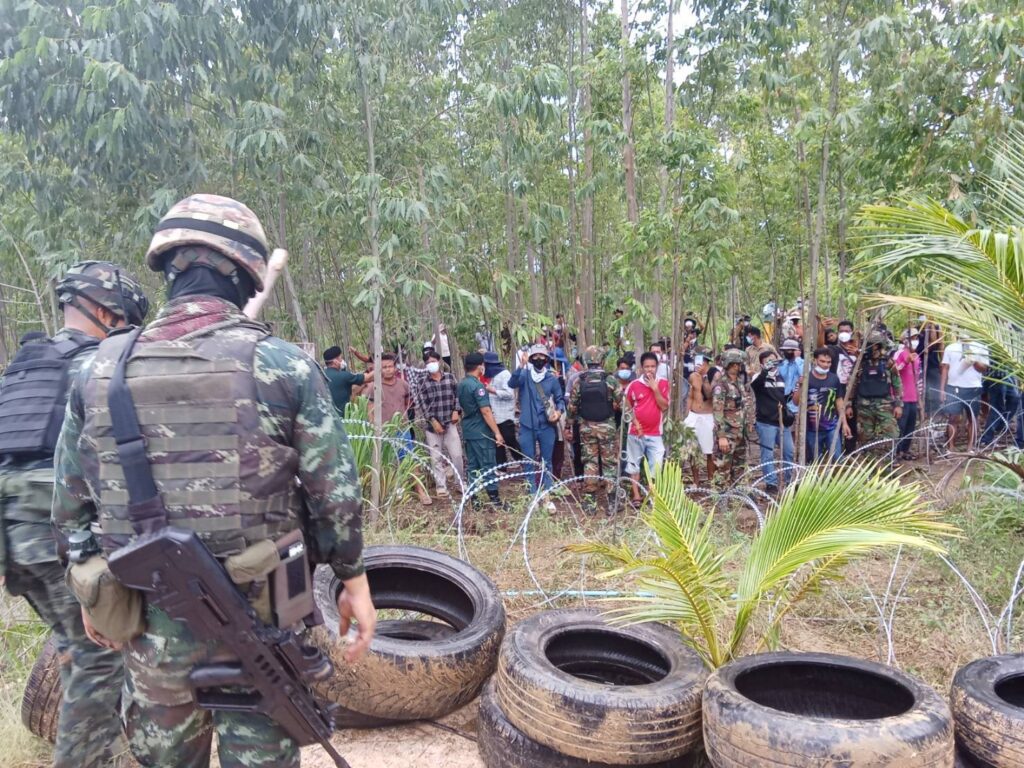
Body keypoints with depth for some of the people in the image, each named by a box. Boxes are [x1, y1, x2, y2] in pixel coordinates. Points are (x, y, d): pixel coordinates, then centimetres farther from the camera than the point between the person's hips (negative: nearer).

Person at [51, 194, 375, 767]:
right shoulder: (284, 365, -13)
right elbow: (336, 492, -9)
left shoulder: (98, 372, -3)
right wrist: (355, 582, 4)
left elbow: (71, 506, 6)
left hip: (149, 625, 3)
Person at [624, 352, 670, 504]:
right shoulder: (634, 385, -3)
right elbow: (627, 406, 8)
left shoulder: (663, 384, -1)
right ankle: (636, 496, 17)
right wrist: (634, 421, -5)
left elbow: (664, 406, -8)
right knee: (634, 464, 7)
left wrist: (655, 389, -15)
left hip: (655, 433, 0)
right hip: (636, 432, 0)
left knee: (655, 465, 0)